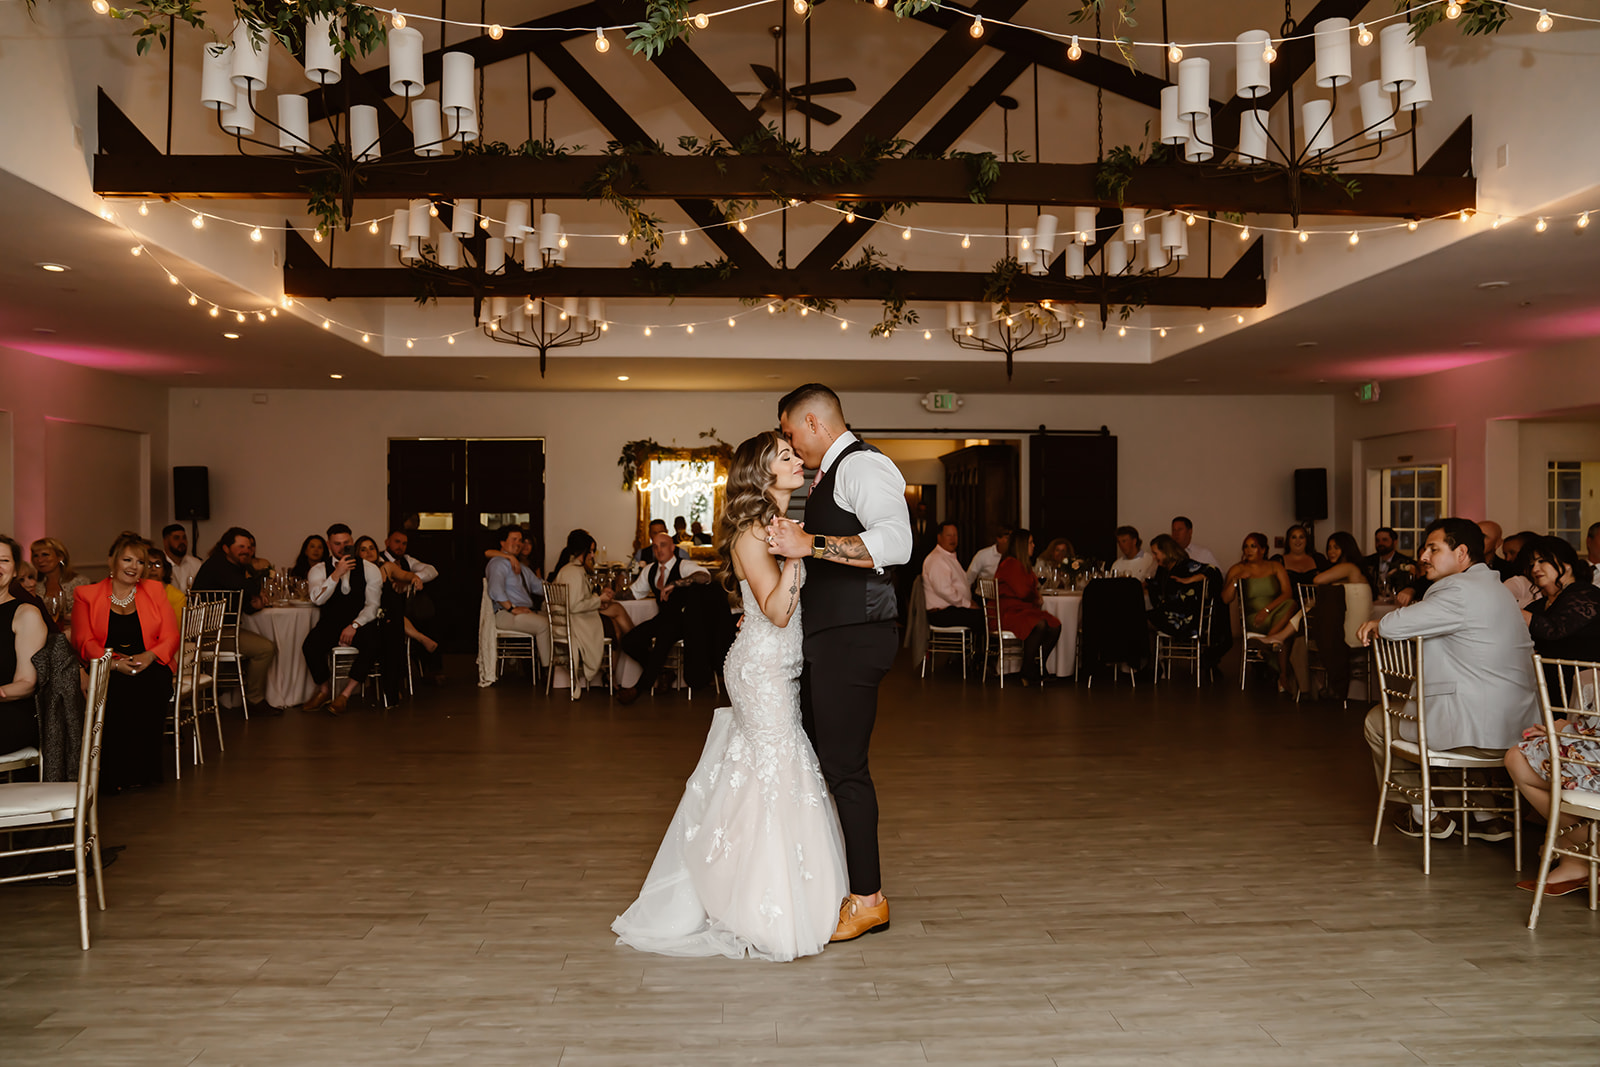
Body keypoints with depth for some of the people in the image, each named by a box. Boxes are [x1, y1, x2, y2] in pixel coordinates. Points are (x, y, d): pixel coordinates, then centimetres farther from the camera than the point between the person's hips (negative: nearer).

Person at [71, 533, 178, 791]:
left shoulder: (154, 590, 17)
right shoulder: (86, 595, 13)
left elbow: (170, 637, 10)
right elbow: (83, 642, 1)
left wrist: (149, 656, -13)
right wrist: (114, 662, -18)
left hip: (149, 667, 1)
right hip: (106, 672, -1)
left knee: (148, 685, -35)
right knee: (118, 691, -36)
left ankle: (144, 769, -25)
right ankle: (116, 774, -25)